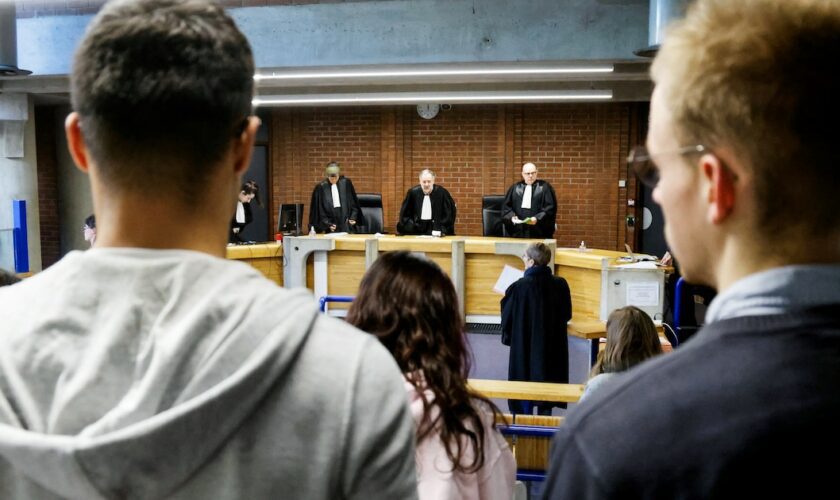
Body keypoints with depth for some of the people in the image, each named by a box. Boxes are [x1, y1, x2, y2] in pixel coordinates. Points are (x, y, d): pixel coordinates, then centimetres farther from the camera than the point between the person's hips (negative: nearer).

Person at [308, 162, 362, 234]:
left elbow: (354, 202, 9)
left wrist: (353, 217, -2)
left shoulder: (346, 183, 0)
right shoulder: (321, 188, -5)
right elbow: (320, 209, -1)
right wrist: (327, 224, -10)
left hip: (346, 224, 1)